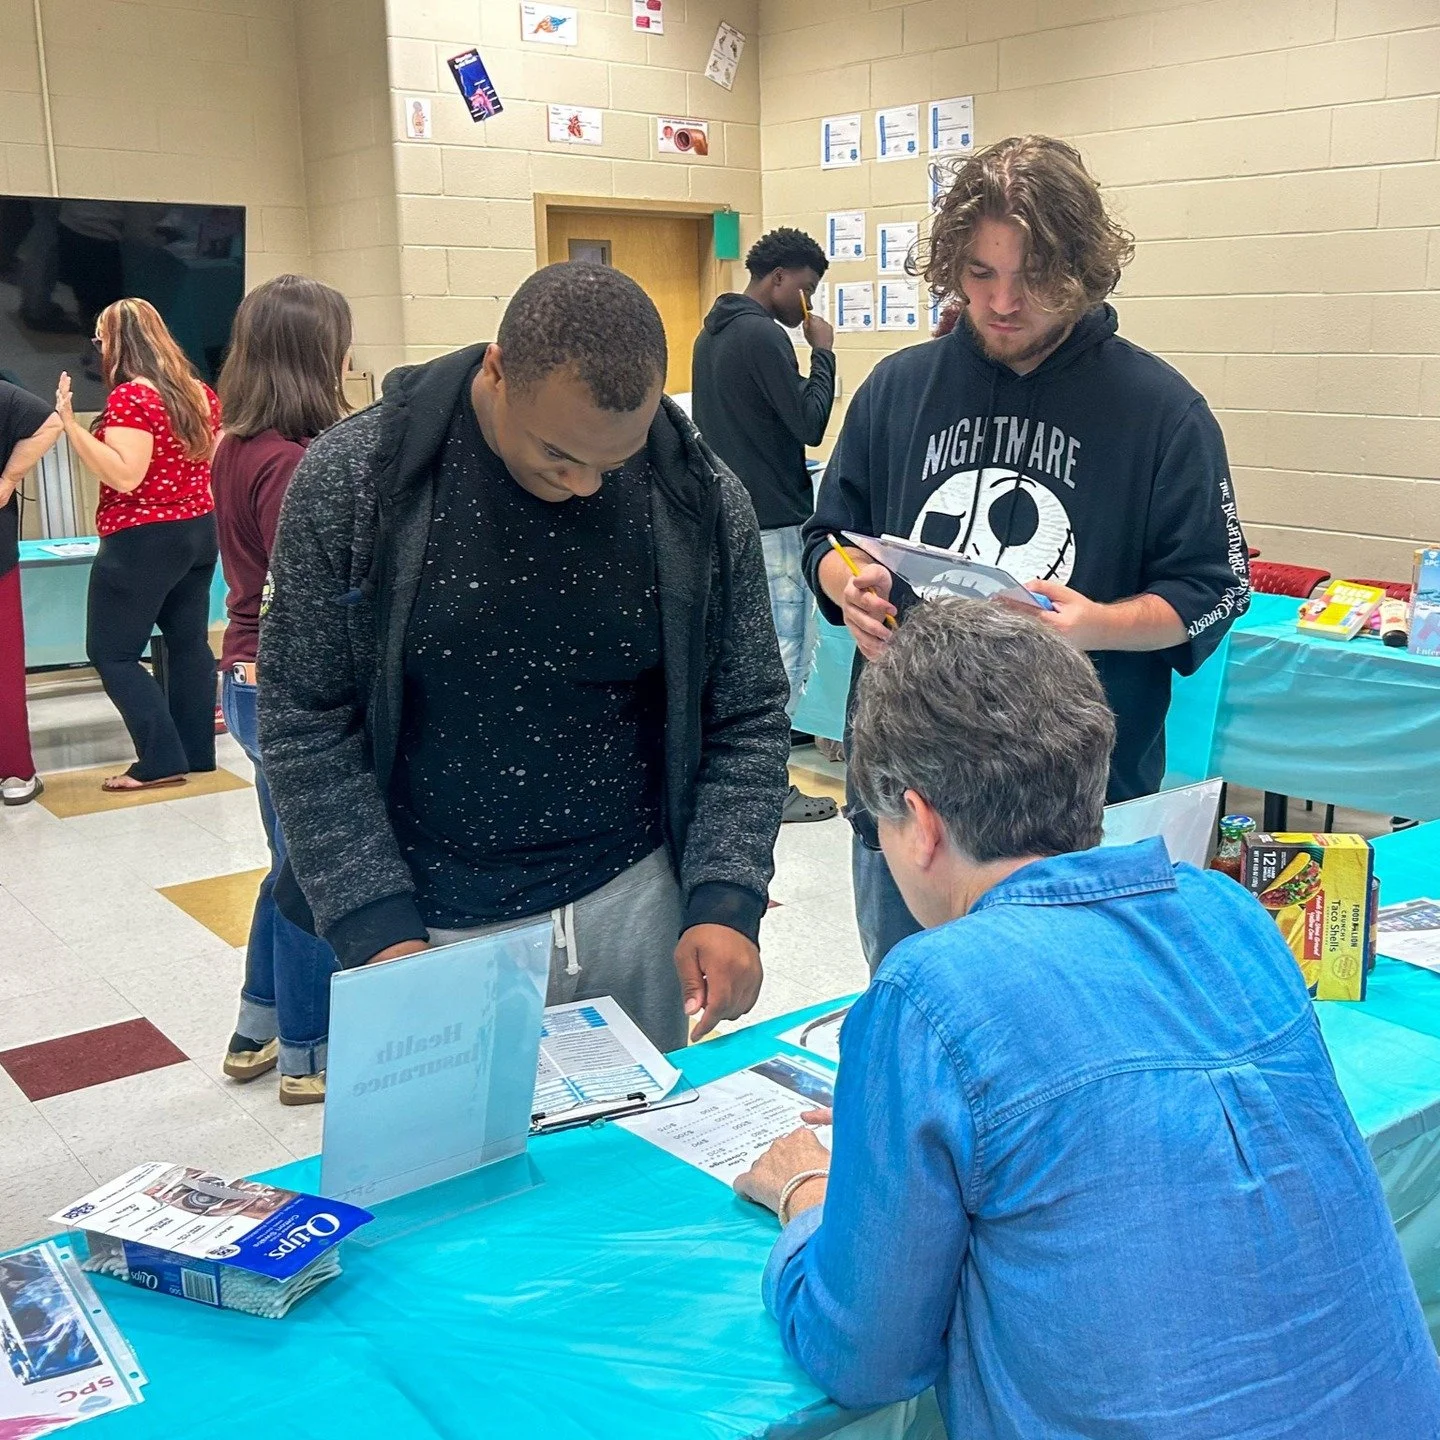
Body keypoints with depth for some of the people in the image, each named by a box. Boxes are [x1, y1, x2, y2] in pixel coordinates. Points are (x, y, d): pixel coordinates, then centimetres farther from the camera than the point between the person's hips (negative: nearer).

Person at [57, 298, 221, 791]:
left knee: (110, 652, 0)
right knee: (189, 643, 13)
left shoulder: (130, 397, -17)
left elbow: (124, 475, -25)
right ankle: (197, 751, 18)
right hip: (201, 531, 8)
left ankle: (162, 761, -4)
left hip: (143, 541, -8)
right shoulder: (198, 392, 7)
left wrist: (71, 425, -26)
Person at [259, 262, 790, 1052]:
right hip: (427, 929, -1)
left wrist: (725, 904, -13)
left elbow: (745, 723, 0)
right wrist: (379, 932, -15)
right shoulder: (354, 477, -12)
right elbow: (307, 726, -8)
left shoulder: (700, 498, -7)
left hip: (633, 907, 2)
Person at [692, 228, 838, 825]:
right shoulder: (763, 336, -16)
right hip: (772, 522, -10)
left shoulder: (712, 334, 14)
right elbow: (811, 422, -16)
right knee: (783, 653, -2)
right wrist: (822, 351, -6)